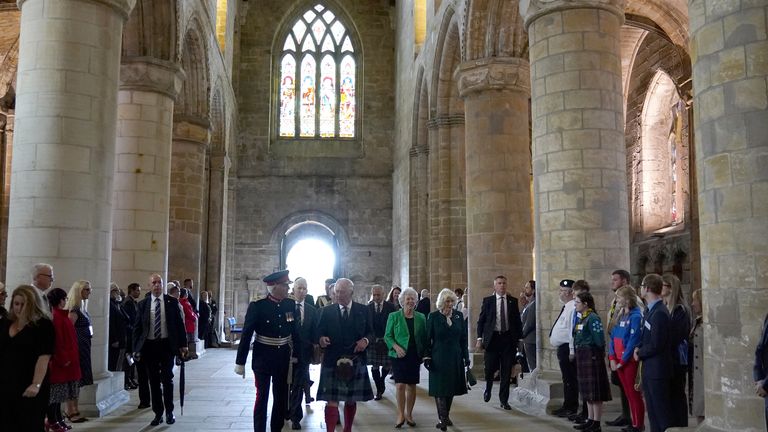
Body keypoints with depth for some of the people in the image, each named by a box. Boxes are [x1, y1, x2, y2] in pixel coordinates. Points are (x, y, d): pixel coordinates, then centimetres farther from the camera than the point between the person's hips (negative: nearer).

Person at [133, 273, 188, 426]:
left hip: (167, 345, -1)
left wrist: (183, 344, -2)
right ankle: (158, 413, 18)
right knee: (154, 381, 8)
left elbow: (180, 323, 2)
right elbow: (137, 328, 6)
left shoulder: (172, 302, 0)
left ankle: (169, 411, 16)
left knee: (167, 379, 2)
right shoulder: (143, 304, 3)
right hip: (149, 346, 2)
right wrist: (136, 349, 0)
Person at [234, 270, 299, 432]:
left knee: (281, 397, 12)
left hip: (283, 357, 4)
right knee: (262, 396, 3)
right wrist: (240, 362, -10)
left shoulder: (290, 304, -2)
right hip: (263, 357, -4)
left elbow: (295, 331, 6)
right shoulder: (257, 306, -14)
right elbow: (246, 335, -11)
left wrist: (297, 354, 6)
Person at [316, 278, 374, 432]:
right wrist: (321, 339, -20)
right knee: (332, 400, -9)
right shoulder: (327, 311, 3)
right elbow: (319, 333, 2)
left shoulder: (363, 310, 5)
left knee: (351, 400, 13)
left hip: (356, 361, 2)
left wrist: (366, 340, -14)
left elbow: (371, 332, 7)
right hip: (332, 361, -1)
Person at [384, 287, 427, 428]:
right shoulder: (394, 316, -1)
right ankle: (400, 415, 3)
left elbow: (424, 338, 12)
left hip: (415, 356, 3)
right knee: (400, 385, -8)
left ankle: (409, 414, 20)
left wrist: (424, 354, 3)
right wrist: (396, 347, -17)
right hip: (399, 356, -3)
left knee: (412, 385, 7)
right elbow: (387, 336, -1)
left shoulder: (421, 317, 7)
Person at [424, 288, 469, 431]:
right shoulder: (434, 316, -5)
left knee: (451, 387, 9)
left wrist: (466, 356, 4)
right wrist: (427, 357, -7)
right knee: (440, 388, -1)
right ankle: (442, 419, 2)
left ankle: (446, 416, 22)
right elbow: (428, 339, -3)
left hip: (455, 358, 3)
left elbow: (463, 338, 7)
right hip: (438, 358, -3)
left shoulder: (459, 315, 4)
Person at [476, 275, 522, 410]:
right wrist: (479, 338, -5)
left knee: (506, 371, 4)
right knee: (490, 368, 0)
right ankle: (488, 389, 31)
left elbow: (517, 321, 8)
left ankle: (504, 400, 15)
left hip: (508, 338, 1)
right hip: (492, 337, -1)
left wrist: (519, 338, 2)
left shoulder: (513, 301, 6)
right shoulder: (488, 301, 3)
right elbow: (481, 320, 3)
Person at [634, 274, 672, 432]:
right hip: (649, 369, 9)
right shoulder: (650, 310, 10)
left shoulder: (660, 313, -20)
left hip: (657, 369, -9)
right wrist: (639, 348, 1)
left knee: (661, 411, -1)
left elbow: (656, 344, -22)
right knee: (652, 409, 16)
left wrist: (640, 353, -7)